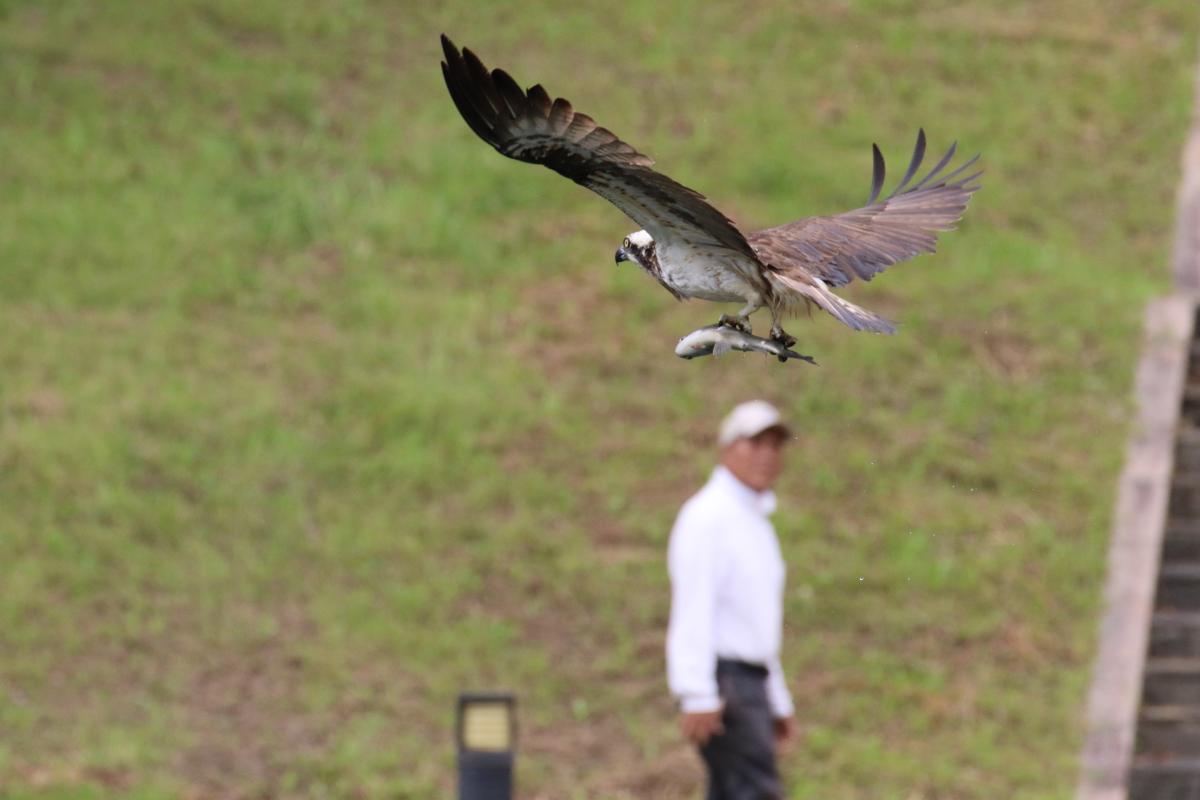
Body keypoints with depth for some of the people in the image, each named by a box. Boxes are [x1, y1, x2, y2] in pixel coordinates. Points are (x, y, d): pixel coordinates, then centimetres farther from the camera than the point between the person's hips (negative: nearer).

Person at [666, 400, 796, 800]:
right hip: (722, 681, -10)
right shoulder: (707, 516, -10)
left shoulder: (755, 522, 21)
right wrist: (697, 697, -24)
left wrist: (778, 702, 25)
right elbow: (692, 612, -17)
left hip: (751, 678, 10)